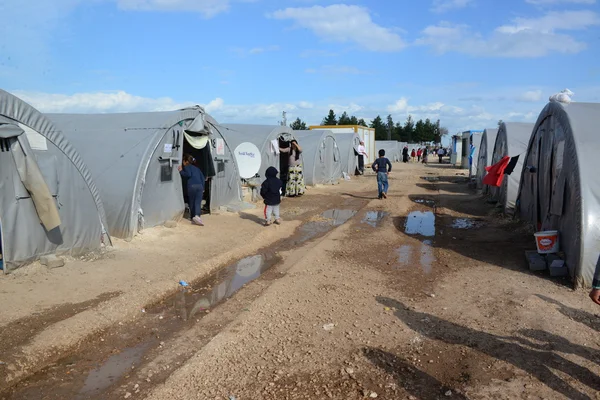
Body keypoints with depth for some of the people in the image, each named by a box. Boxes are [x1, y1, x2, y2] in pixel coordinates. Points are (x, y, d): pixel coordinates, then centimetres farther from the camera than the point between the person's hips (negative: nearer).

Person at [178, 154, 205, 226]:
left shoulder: (187, 167, 10)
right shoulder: (197, 168, 27)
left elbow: (188, 174, -8)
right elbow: (203, 178, 21)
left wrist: (181, 171, 4)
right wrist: (202, 188, 21)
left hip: (192, 186, -4)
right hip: (200, 186, 4)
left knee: (192, 203, 9)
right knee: (198, 203, -3)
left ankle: (193, 218, 11)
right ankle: (197, 216, -26)